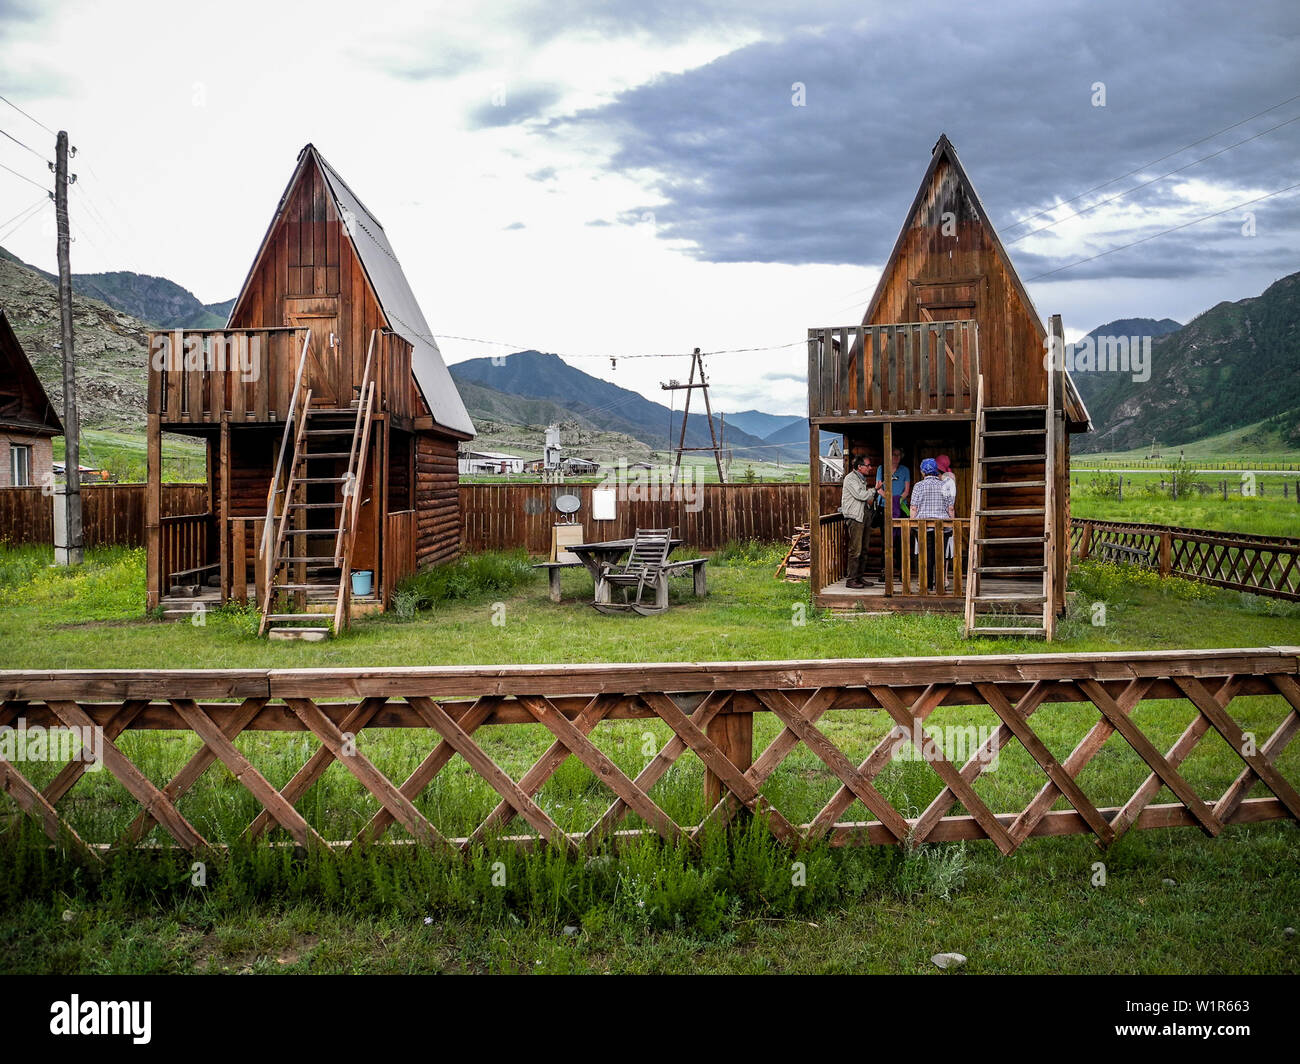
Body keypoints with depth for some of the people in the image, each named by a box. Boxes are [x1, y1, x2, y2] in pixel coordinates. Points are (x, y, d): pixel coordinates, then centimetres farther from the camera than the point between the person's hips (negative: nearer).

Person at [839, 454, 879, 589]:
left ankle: (860, 577, 16)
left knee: (864, 549, 9)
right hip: (855, 517, -9)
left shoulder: (862, 479, 20)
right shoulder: (850, 479, -8)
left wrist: (870, 499, 13)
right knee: (855, 550, -10)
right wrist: (874, 489, -3)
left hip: (865, 516, 9)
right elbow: (861, 495, -18)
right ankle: (851, 580, -8)